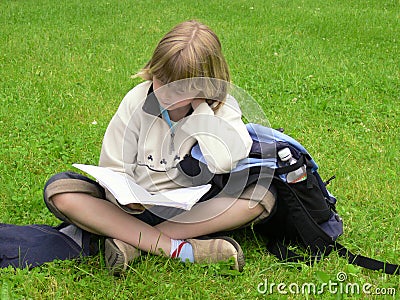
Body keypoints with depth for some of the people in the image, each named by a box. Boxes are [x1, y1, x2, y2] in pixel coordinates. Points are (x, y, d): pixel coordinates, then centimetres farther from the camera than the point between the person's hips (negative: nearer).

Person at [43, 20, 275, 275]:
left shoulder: (223, 109, -9)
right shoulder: (137, 100, -6)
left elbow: (223, 163, -30)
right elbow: (113, 170, -4)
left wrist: (200, 108, -22)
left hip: (194, 210, -1)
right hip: (136, 208, 1)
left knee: (262, 194, -27)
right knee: (59, 189, -21)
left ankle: (132, 241, -27)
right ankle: (177, 249, -30)